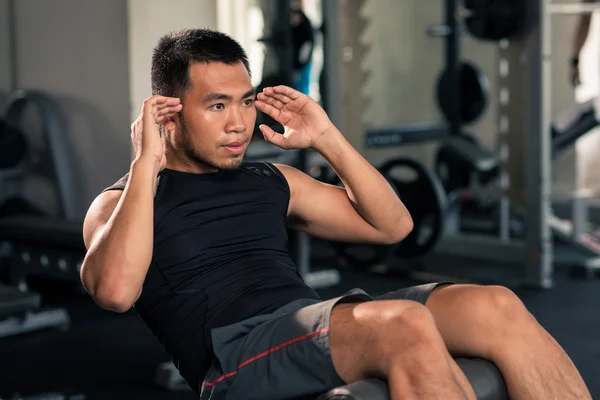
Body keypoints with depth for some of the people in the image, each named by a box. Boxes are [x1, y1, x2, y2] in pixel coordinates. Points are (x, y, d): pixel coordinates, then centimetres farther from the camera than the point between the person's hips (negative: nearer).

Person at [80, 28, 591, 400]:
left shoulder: (271, 181, 26)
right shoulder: (122, 202, 11)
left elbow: (393, 226, 26)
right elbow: (116, 289, -12)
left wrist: (327, 139, 17)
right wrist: (146, 163, -7)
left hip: (319, 326, 6)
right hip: (233, 351, -6)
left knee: (494, 307, -18)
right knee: (403, 323, -34)